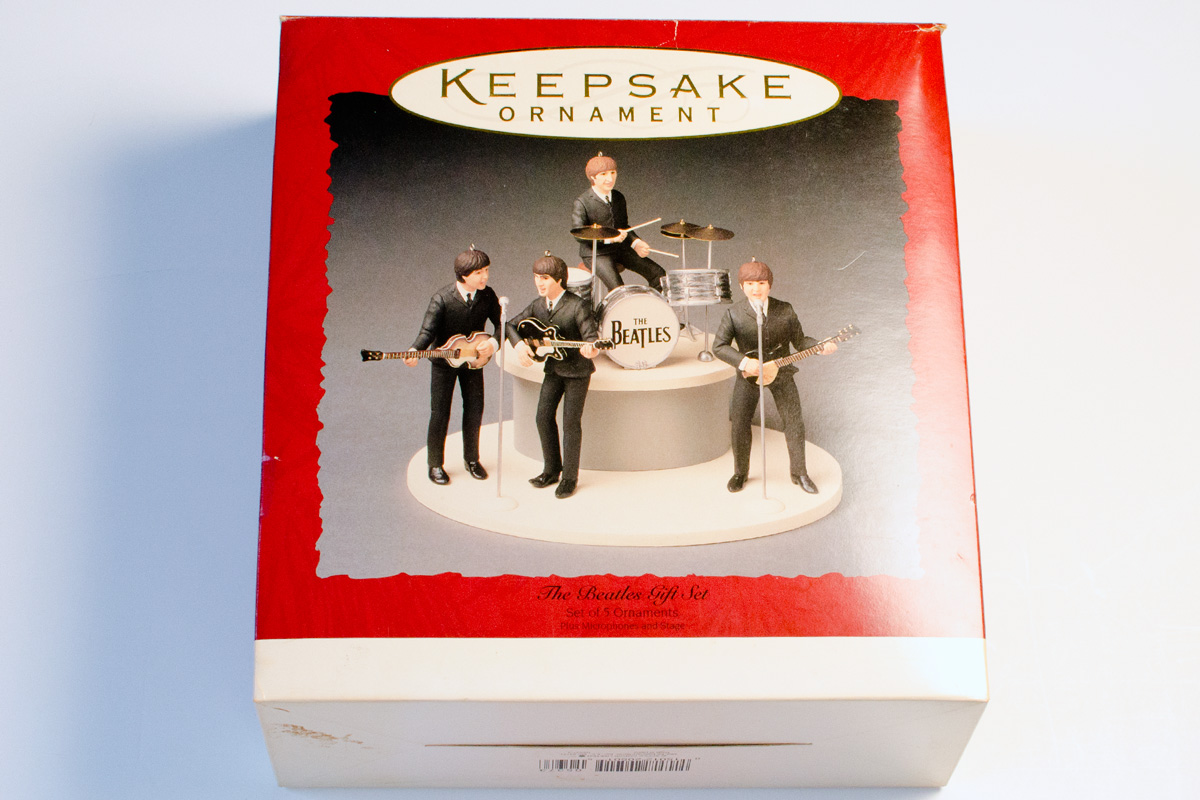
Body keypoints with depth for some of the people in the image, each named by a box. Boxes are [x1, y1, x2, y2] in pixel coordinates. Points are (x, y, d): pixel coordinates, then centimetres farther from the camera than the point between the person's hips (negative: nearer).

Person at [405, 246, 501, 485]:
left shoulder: (487, 295, -12)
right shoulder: (442, 299, -23)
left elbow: (501, 324, -2)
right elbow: (428, 331, -24)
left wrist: (493, 344, -21)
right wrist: (415, 352, -42)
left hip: (474, 360, 4)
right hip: (444, 360, -4)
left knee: (474, 411, 12)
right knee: (440, 414, 3)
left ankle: (471, 459, 32)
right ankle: (435, 465, 19)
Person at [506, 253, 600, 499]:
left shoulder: (576, 307, -19)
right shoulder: (538, 305, 1)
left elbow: (590, 336, -24)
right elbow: (512, 325, 9)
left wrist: (591, 348, -47)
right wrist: (519, 344, -10)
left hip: (576, 370, -6)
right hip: (553, 368, 6)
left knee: (571, 423, -1)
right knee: (544, 418, 5)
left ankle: (569, 478, 10)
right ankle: (551, 470, 22)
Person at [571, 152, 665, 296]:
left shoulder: (618, 198, 10)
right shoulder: (582, 203, -11)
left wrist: (636, 243, -4)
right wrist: (608, 238, -29)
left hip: (620, 249, 7)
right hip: (595, 253, -6)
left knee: (657, 273, -4)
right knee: (617, 289, -27)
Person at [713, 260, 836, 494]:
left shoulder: (785, 310, -4)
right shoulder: (734, 314, -10)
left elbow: (799, 341, 1)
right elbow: (719, 346, -10)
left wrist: (822, 347, -17)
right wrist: (744, 362, -23)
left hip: (781, 372, 1)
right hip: (749, 375, -1)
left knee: (794, 420, 0)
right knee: (739, 424, 1)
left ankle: (799, 473, 15)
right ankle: (740, 473, 22)